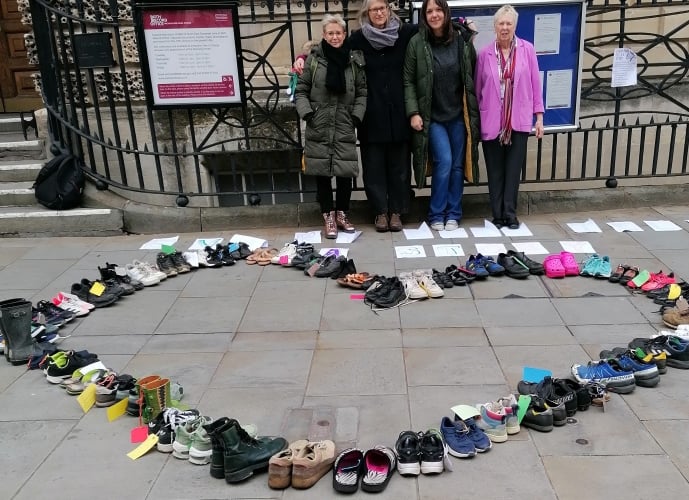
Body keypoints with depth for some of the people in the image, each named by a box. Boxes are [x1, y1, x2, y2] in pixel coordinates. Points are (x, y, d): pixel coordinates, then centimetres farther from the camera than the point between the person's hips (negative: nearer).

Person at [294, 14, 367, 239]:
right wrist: (307, 113, -8)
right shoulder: (314, 58, 0)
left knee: (345, 173, 3)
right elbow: (301, 90, 4)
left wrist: (357, 115, -3)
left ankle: (341, 214, 22)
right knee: (322, 174, 3)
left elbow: (362, 92, 9)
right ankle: (329, 217, 16)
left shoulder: (354, 60, 4)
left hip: (345, 128, 1)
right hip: (319, 128, -1)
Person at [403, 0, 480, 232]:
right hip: (432, 116, -2)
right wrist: (413, 113, -10)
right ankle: (436, 215, 6)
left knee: (458, 165, 7)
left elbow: (474, 75, 5)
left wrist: (474, 112, 2)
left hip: (459, 114, 3)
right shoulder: (416, 43, -4)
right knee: (444, 162, -11)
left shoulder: (462, 39, 1)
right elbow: (408, 82, -2)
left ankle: (453, 214, 20)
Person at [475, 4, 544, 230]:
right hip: (491, 122, 1)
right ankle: (498, 214, 15)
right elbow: (477, 89, 6)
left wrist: (539, 117, 0)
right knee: (495, 171, 6)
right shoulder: (485, 54, 2)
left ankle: (509, 213, 10)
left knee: (513, 169, 2)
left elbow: (535, 84, 2)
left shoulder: (527, 50, 1)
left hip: (519, 120, 0)